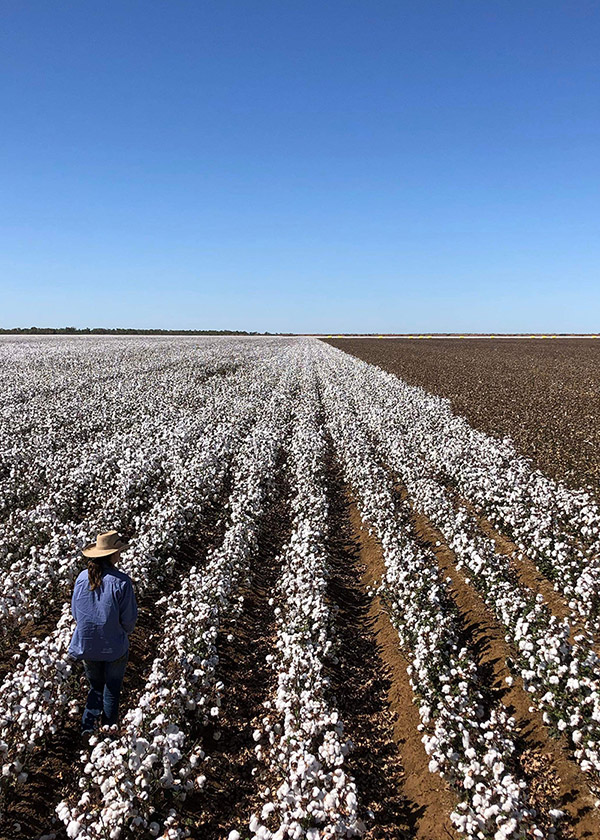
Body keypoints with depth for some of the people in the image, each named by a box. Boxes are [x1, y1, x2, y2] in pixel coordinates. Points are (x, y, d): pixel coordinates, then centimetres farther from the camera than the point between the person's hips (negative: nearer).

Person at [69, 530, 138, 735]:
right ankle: (108, 730, 29)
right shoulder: (121, 581, -23)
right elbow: (129, 618, -15)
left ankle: (88, 725, 18)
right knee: (112, 691, 18)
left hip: (87, 644, 3)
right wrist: (126, 632, 7)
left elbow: (75, 611, 2)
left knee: (95, 687, 25)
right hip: (114, 647, -3)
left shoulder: (83, 577, -10)